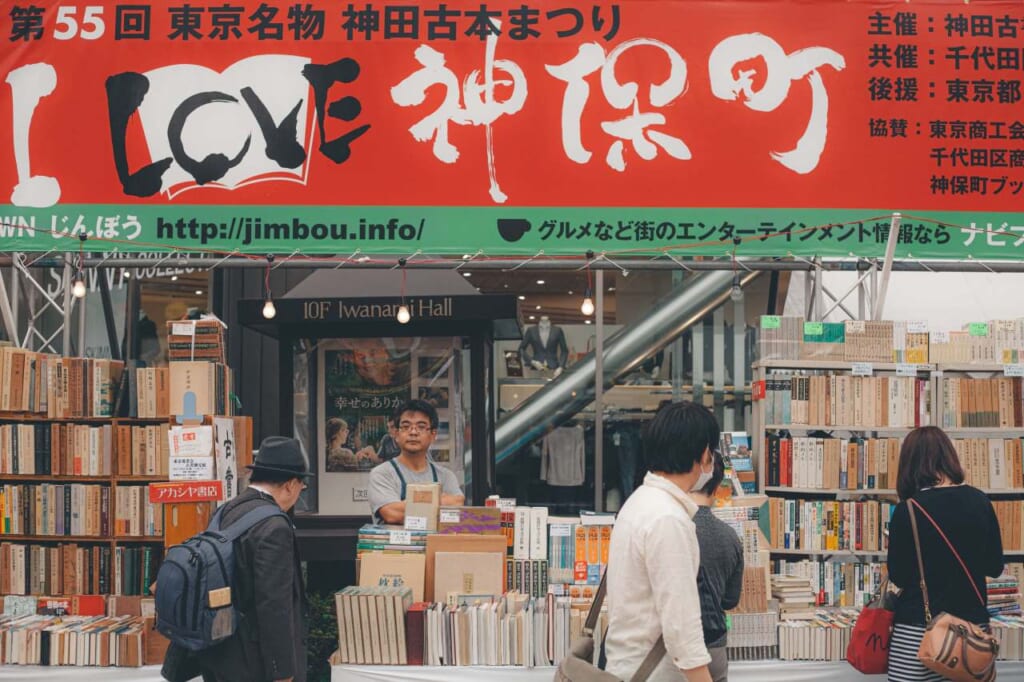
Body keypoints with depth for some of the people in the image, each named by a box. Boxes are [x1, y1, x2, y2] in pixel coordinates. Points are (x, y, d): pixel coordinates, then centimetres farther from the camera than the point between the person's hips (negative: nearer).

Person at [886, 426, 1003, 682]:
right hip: (973, 625, 4)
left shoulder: (908, 510, -12)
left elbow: (899, 577, -4)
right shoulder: (980, 501, 0)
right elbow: (995, 567, 9)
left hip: (919, 628, -4)